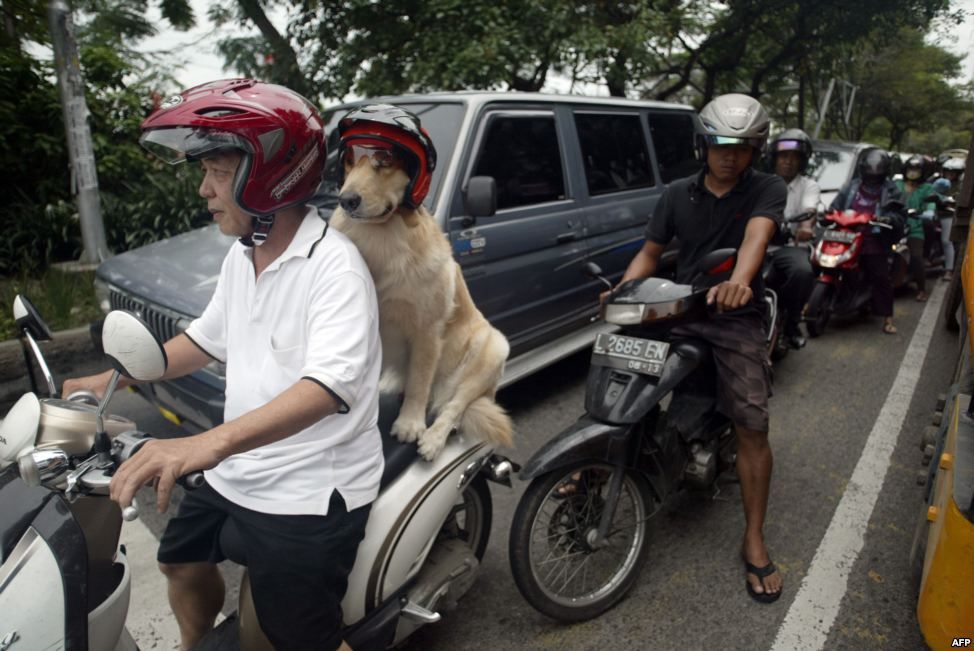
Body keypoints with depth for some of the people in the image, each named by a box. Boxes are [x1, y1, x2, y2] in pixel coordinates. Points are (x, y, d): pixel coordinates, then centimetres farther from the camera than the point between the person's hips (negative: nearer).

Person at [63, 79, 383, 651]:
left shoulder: (333, 264, -23)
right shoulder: (241, 256, 6)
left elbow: (332, 383, -37)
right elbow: (209, 337, 18)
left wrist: (210, 442, -49)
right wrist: (102, 383, 16)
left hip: (311, 493, -9)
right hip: (237, 472, 9)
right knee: (181, 559, 27)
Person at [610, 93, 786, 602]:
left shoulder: (767, 189, -1)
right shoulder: (678, 194, 9)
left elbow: (756, 234, -22)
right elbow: (650, 252, 9)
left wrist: (738, 281, -43)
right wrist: (621, 292, -10)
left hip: (736, 318, -2)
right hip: (678, 309, 3)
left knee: (752, 427, -9)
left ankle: (754, 540, 5)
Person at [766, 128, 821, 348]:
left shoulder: (809, 186, 9)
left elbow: (810, 209, -12)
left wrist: (805, 226, -36)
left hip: (791, 245, -2)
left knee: (804, 272, -34)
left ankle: (792, 322, -11)